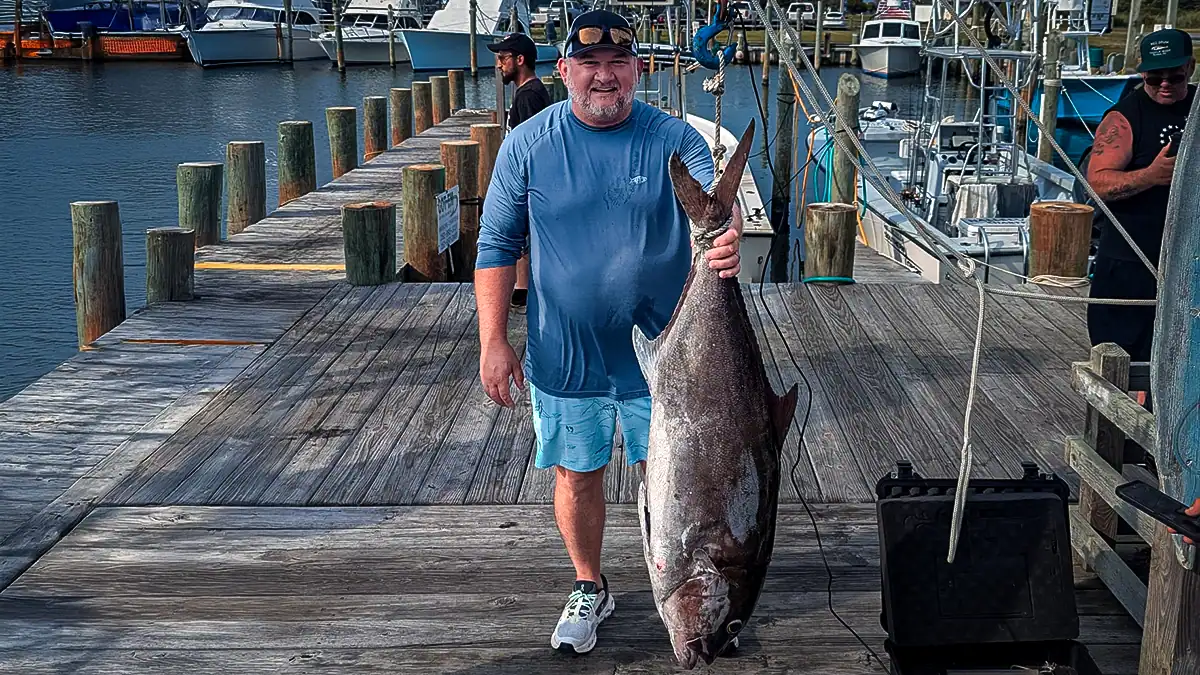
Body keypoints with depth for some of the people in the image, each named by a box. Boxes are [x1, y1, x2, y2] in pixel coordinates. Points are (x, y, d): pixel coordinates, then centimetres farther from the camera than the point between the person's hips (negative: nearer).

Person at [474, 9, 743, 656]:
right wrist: (494, 340, -6)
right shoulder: (527, 144, -4)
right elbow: (497, 246, -1)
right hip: (563, 354, 1)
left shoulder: (674, 139, -6)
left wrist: (729, 237, -46)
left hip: (657, 351, 0)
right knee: (576, 474, 14)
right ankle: (589, 589, 35)